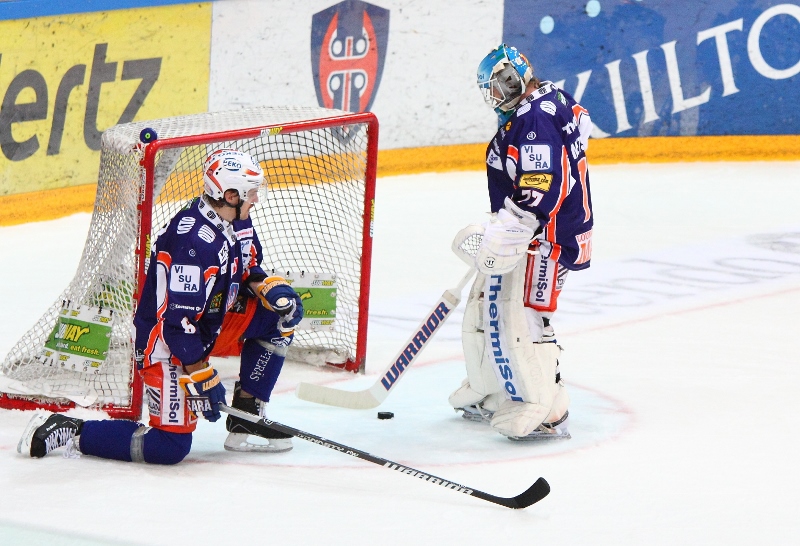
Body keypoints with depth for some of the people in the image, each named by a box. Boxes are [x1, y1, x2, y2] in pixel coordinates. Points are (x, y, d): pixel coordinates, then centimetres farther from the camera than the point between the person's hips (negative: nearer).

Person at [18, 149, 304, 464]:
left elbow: (246, 270, 19)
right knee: (171, 447, -14)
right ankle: (70, 431, -5)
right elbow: (177, 320, -30)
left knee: (278, 316, 2)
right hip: (164, 343, -10)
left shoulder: (237, 222, 0)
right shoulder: (195, 241, -30)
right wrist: (201, 378, -25)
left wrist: (271, 287, -4)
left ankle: (246, 421, 8)